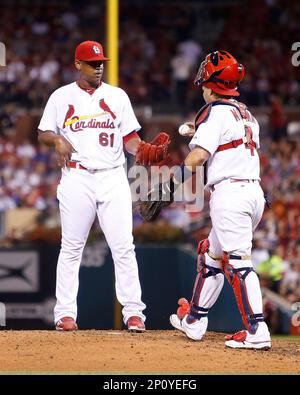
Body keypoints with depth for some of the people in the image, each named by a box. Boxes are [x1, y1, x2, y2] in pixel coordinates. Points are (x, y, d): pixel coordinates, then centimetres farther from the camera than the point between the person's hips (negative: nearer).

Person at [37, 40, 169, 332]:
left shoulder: (117, 96, 12)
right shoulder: (61, 97, 9)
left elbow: (130, 138, 10)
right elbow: (42, 133, 11)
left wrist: (144, 149, -10)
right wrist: (58, 139, -11)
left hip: (113, 177, 1)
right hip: (76, 176, -1)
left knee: (123, 246, -5)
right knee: (71, 247, 0)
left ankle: (133, 312, -5)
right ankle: (65, 313, 5)